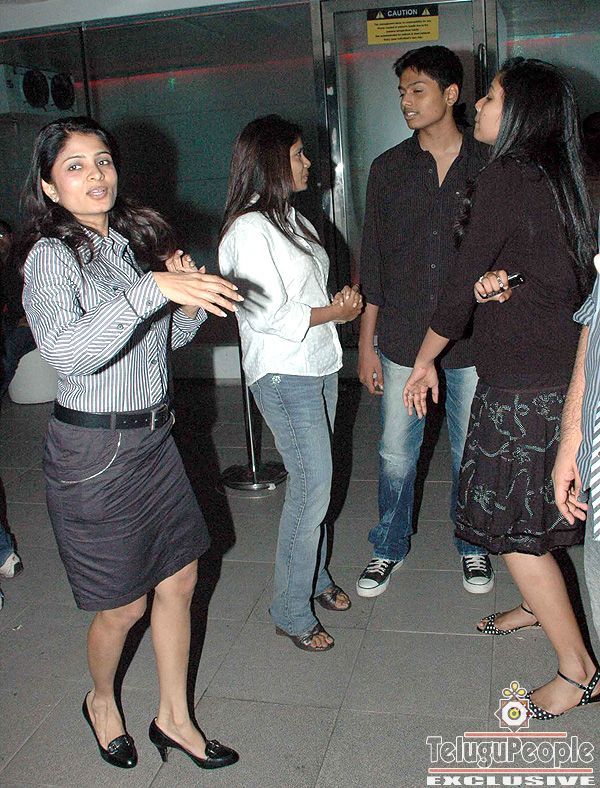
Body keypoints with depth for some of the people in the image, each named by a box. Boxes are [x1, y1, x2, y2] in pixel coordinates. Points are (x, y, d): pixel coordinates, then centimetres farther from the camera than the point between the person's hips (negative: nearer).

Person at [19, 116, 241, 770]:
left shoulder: (136, 236, 6)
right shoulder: (52, 256, -15)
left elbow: (170, 339, 16)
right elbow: (66, 352, -34)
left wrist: (190, 304, -5)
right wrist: (153, 288, -40)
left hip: (153, 435, 7)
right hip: (94, 451, -7)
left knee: (179, 580, 14)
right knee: (124, 606, 9)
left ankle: (174, 717, 35)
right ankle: (101, 701, 41)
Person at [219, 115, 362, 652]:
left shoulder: (293, 219, 15)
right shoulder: (249, 229, -13)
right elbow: (268, 314, -19)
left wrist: (342, 300, 3)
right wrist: (333, 312, -8)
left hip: (320, 365, 9)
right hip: (284, 374, -8)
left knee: (314, 481, 14)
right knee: (313, 486, -6)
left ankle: (314, 577, 31)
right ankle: (291, 611, 9)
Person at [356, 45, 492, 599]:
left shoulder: (488, 166, 1)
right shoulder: (389, 169, 5)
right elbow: (373, 261, 5)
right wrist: (366, 344, 4)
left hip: (472, 339, -1)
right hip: (402, 338, 1)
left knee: (470, 452, 11)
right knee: (396, 453, 9)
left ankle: (472, 545, 34)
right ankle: (390, 547, 30)